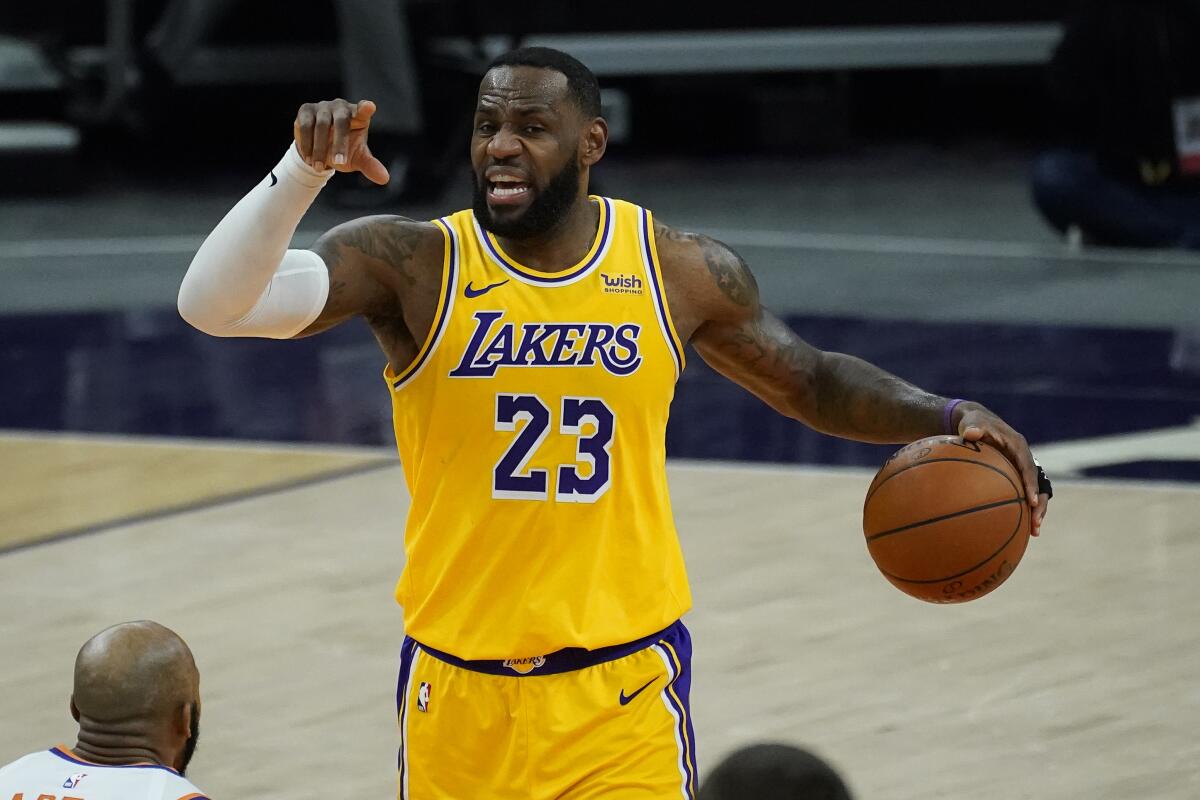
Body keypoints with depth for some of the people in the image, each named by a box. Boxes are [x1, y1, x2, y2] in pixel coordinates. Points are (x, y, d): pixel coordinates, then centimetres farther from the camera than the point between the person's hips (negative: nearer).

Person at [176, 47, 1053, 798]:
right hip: (457, 687, 0)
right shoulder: (410, 264, -10)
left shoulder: (681, 271, -2)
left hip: (624, 687, 0)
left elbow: (809, 381, 15)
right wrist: (304, 170, -36)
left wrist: (948, 415, -1)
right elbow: (213, 303, -22)